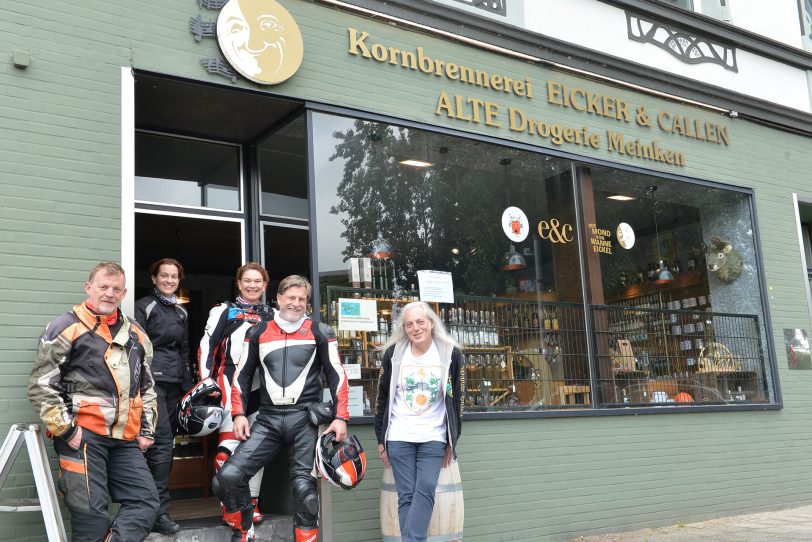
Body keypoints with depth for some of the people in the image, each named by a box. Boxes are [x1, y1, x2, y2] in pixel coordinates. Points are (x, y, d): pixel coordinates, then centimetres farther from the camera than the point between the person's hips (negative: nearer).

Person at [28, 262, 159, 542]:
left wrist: (147, 430, 16)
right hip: (82, 435, -6)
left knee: (145, 502, 0)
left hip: (126, 440, 6)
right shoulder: (66, 327, -3)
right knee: (91, 514, -7)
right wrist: (64, 429, -11)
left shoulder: (136, 335, 16)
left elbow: (147, 386, 23)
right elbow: (41, 384, -6)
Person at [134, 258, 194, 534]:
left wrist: (188, 386, 18)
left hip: (174, 384, 7)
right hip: (152, 381, -7)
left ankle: (153, 502, 14)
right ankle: (159, 512, -13)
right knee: (162, 441, -15)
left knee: (167, 443, 6)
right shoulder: (144, 306, 0)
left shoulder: (181, 312, 19)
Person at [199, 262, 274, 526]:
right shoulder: (223, 311, 4)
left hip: (263, 386, 4)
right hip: (230, 384, -4)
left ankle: (252, 502, 17)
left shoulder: (273, 315, 15)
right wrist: (206, 381, -9)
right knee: (229, 444, -8)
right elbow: (207, 346, -1)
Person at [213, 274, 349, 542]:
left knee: (304, 486, -8)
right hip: (267, 419, 2)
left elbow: (337, 375, 4)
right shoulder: (259, 332, 11)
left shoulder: (320, 332, 5)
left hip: (304, 418, -2)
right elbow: (242, 375, 14)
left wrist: (341, 417, -3)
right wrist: (239, 414, 5)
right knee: (228, 476, -9)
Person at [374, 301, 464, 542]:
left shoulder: (451, 354, -2)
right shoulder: (393, 353, -1)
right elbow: (381, 398, 6)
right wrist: (381, 439, 5)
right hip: (399, 438, 0)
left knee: (425, 492, -12)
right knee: (406, 496, -2)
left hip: (434, 438, 0)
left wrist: (452, 441, 2)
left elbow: (457, 399, 3)